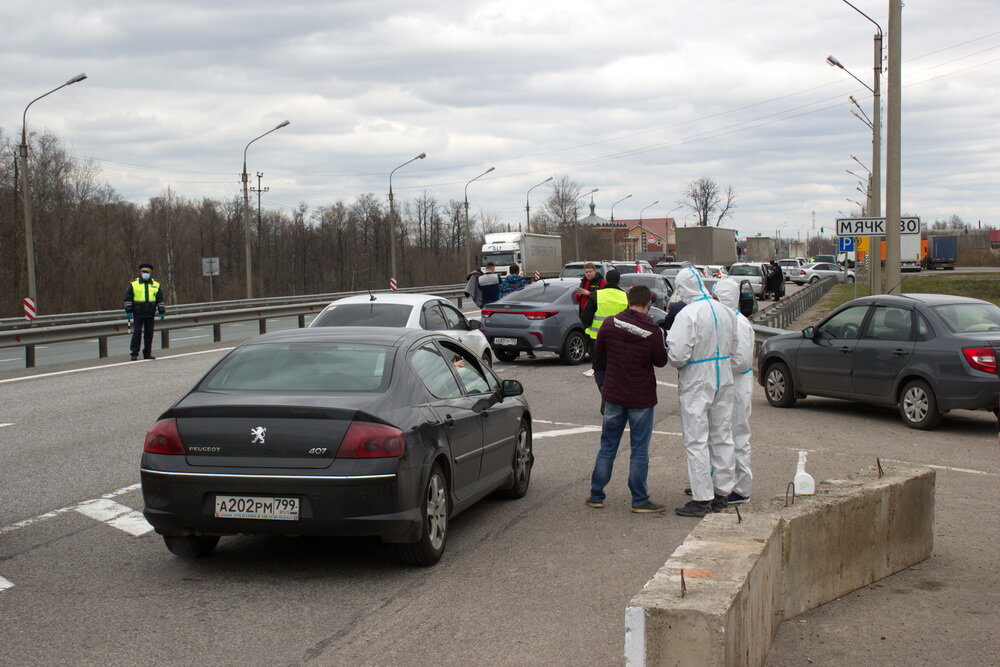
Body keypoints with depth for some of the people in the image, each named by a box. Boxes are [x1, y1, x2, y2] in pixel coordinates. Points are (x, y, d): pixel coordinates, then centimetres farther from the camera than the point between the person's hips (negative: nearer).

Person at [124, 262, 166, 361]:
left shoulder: (156, 285, 9)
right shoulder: (133, 284, 2)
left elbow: (160, 300, 14)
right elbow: (128, 298, 3)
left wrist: (162, 312, 10)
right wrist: (128, 311, -3)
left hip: (150, 314, 2)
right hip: (138, 314, -2)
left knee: (149, 334, 5)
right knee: (137, 333, -4)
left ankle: (147, 353, 13)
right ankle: (134, 353, 0)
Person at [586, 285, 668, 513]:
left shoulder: (610, 324, -6)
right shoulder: (653, 332, -14)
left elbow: (598, 352, 6)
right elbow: (661, 361, -3)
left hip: (614, 395, 3)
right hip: (641, 399, -3)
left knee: (607, 447, 13)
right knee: (639, 451, 5)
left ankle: (596, 496, 18)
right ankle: (640, 501, 9)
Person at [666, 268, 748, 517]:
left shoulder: (688, 315, -18)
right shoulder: (724, 312, 5)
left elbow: (678, 356, -21)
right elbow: (736, 352, 12)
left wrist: (668, 346, -1)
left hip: (696, 383, -7)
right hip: (724, 380, 7)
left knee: (697, 441, -2)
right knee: (722, 438, 13)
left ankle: (702, 499, -1)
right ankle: (721, 493, 21)